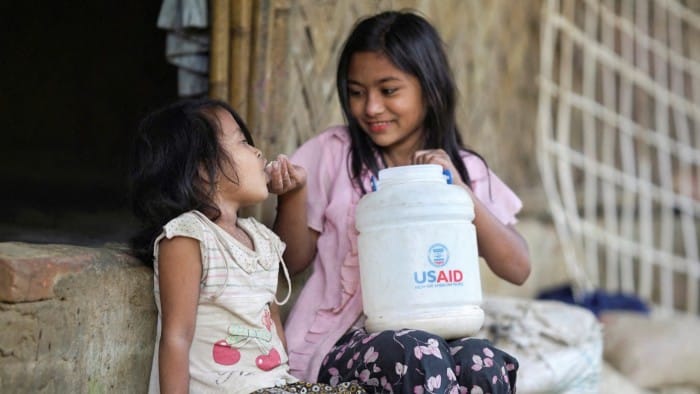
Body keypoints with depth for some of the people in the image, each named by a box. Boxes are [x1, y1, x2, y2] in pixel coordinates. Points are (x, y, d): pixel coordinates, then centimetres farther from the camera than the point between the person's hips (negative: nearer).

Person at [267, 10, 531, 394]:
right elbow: (294, 261, 10)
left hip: (435, 335, 3)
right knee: (419, 355, -35)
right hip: (339, 343, -2)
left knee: (484, 361, -31)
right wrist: (294, 193, -9)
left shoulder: (465, 169, 9)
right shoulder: (332, 153, 5)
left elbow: (517, 269, 0)